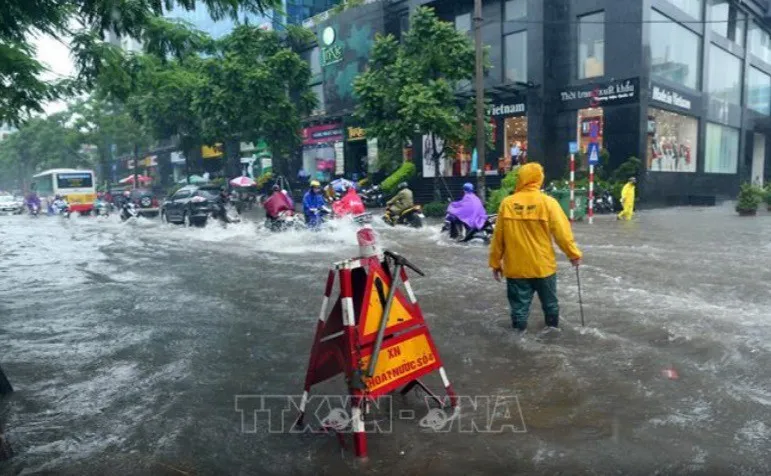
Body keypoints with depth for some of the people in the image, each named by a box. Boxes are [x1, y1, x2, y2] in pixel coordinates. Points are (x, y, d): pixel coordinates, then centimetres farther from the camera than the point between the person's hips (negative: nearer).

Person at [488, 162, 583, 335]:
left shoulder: (507, 203, -7)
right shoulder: (547, 202, -9)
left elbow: (498, 237, -3)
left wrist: (495, 262, 7)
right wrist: (574, 254, 6)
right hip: (543, 266, 0)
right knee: (549, 301, 21)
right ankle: (552, 327, 38)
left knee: (519, 304, 11)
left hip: (515, 267, 0)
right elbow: (562, 232, -8)